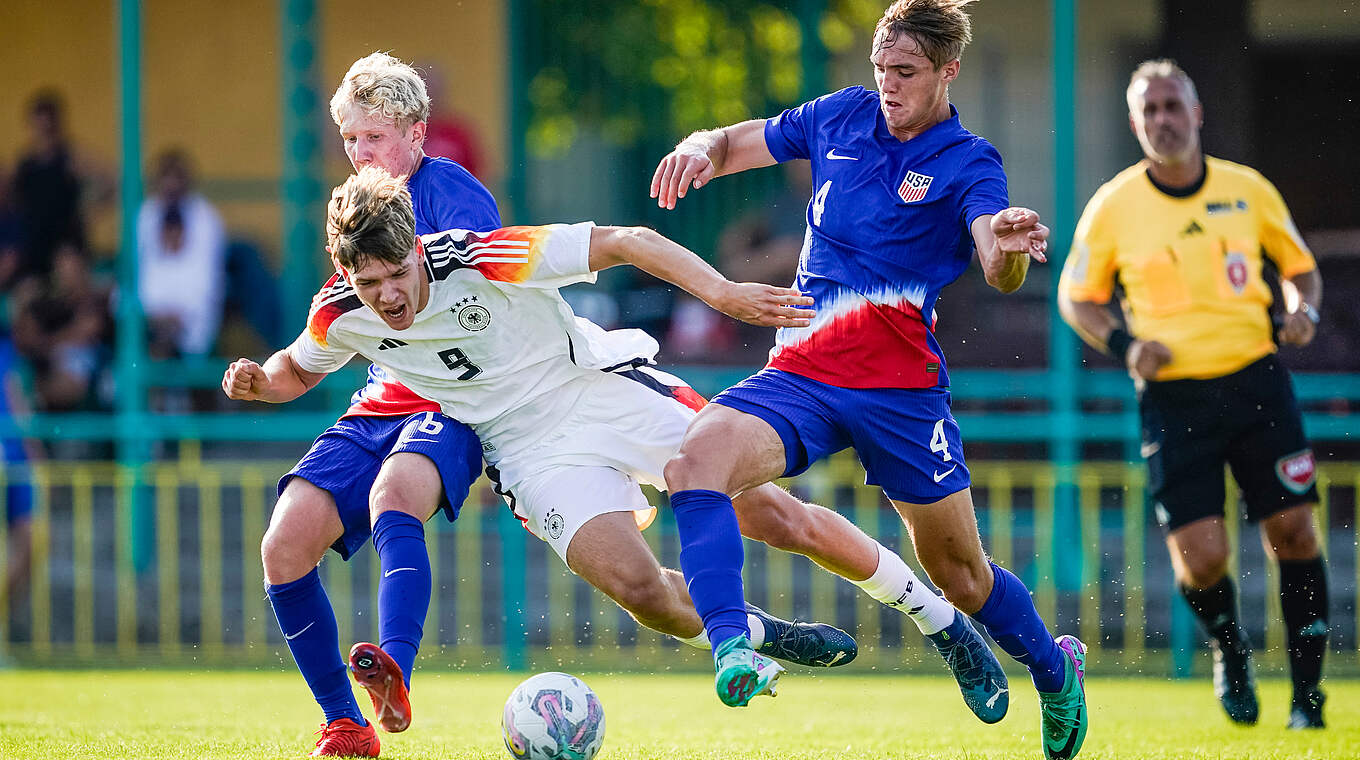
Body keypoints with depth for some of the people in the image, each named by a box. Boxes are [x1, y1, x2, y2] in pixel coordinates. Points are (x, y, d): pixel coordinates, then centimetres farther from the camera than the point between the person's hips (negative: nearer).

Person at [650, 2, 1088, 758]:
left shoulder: (968, 164, -5)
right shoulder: (843, 116, 9)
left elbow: (1000, 270, -23)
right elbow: (734, 144, 19)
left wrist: (1010, 250, -48)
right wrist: (700, 152, -6)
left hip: (900, 386, -3)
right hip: (800, 372, 3)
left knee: (961, 575, 7)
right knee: (699, 455, -28)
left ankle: (1057, 672, 37)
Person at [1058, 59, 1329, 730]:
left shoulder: (1249, 190, 2)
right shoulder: (1114, 207, -1)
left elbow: (1299, 267, 16)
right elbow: (1076, 297, 11)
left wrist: (1303, 311, -5)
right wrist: (1122, 344, -7)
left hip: (1256, 380, 1)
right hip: (1172, 395, -1)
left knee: (1293, 531, -5)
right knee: (1201, 558, -11)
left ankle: (1306, 694, 9)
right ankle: (1228, 646, 23)